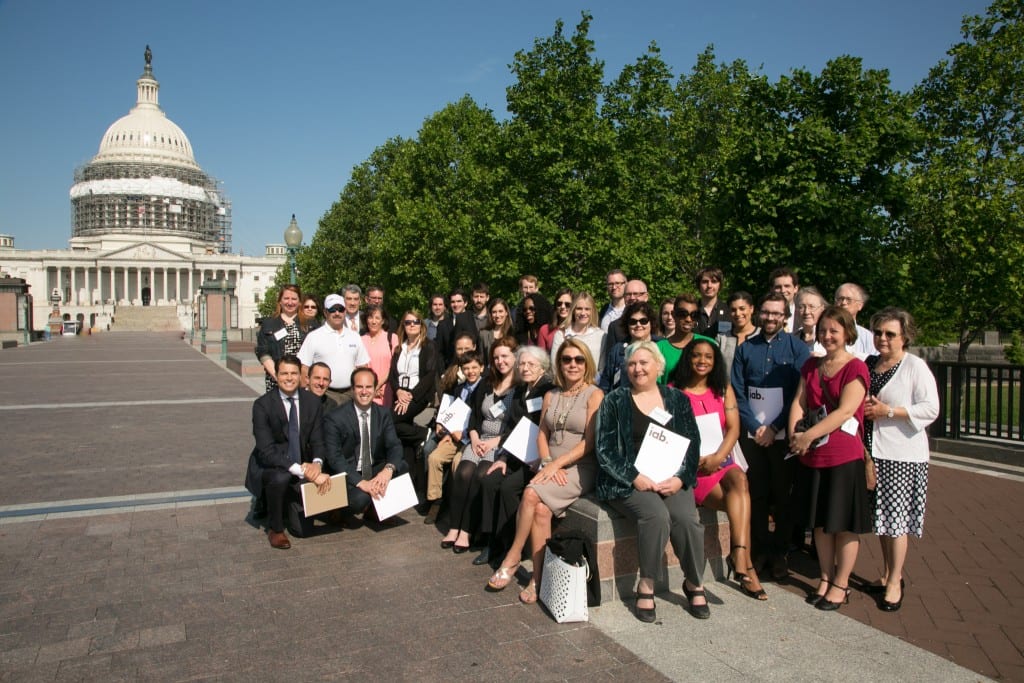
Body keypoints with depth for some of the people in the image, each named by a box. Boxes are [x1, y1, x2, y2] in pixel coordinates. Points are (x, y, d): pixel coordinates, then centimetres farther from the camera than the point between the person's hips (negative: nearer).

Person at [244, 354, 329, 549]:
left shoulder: (313, 402, -3)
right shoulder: (262, 405, -15)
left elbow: (318, 441, -1)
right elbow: (266, 451, -23)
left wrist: (316, 463, -25)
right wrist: (300, 470, -34)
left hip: (303, 466, 3)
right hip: (268, 467, -3)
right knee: (280, 478, -39)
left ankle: (287, 505, 31)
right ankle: (275, 528, -11)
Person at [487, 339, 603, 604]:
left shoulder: (594, 395, -1)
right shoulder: (551, 395, 16)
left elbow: (589, 442, -8)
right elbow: (542, 434, 13)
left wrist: (557, 463, -16)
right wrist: (548, 463, -6)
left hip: (581, 468, -4)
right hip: (551, 467, 4)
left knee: (532, 494, -29)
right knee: (541, 509, -26)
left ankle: (513, 557, -12)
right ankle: (538, 577, -16)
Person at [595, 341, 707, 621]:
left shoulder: (677, 400, 13)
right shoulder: (615, 401, 5)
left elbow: (693, 444, 8)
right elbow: (605, 449, -2)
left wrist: (680, 478, -9)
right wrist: (634, 478, -14)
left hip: (671, 479, 2)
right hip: (628, 481, -2)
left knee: (687, 517, -25)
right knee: (656, 515, -31)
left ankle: (694, 584, 1)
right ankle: (646, 585, -10)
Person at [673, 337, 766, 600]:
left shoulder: (723, 389, 17)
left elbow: (733, 428, 6)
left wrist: (718, 457, -12)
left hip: (721, 460, 3)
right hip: (688, 466, -3)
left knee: (739, 480, -32)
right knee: (741, 498, -27)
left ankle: (739, 558, -36)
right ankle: (745, 565, -25)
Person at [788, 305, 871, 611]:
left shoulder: (855, 367, -9)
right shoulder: (811, 366, 11)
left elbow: (845, 411, -18)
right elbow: (799, 402, 5)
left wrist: (809, 436, -21)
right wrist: (795, 435, -10)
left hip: (844, 457, -6)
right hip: (813, 457, 6)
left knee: (844, 524, 6)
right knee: (820, 521, 15)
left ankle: (841, 584, 20)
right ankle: (826, 578, 29)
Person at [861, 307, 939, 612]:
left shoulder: (916, 366, -7)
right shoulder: (868, 364, 12)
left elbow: (930, 408, -14)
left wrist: (887, 410, -17)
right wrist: (862, 407, 1)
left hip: (902, 454, -6)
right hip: (873, 451, 6)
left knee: (896, 519, -1)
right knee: (881, 517, 13)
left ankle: (895, 582, 11)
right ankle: (888, 573, 27)